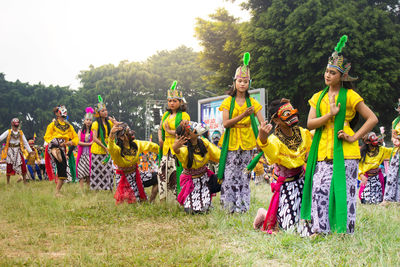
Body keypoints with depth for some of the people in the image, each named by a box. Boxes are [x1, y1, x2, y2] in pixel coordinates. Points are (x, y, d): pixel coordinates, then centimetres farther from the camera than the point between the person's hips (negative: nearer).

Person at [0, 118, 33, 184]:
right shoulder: (8, 132, 0)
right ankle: (8, 182, 11)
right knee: (9, 166, 0)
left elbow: (25, 142, 10)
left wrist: (30, 151, 9)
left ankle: (25, 181, 2)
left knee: (23, 165, -7)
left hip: (18, 151, 2)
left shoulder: (20, 133, 7)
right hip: (10, 151, -2)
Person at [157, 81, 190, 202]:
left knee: (175, 174, -9)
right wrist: (160, 139, 10)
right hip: (166, 149, 6)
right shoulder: (166, 115, 18)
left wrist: (170, 131, -6)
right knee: (162, 172, 0)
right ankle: (163, 198, 6)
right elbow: (160, 129, 28)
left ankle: (176, 198, -3)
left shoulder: (184, 115, -3)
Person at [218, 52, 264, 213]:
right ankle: (229, 206, 2)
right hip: (231, 142, -2)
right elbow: (225, 123, -8)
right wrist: (243, 115, -19)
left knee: (244, 176, 3)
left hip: (247, 142, 2)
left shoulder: (252, 102, 8)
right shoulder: (228, 101, 3)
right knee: (230, 175, -5)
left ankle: (242, 206, 9)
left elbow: (263, 123, 1)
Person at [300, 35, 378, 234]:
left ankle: (345, 231, 5)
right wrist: (330, 115, -11)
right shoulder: (318, 97, 15)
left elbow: (372, 119, -1)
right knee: (319, 189, -3)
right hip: (323, 150, 4)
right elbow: (309, 124, 3)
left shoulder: (350, 96, 1)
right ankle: (320, 229, 5)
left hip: (344, 151, -4)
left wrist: (354, 137, -7)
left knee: (344, 190, -4)